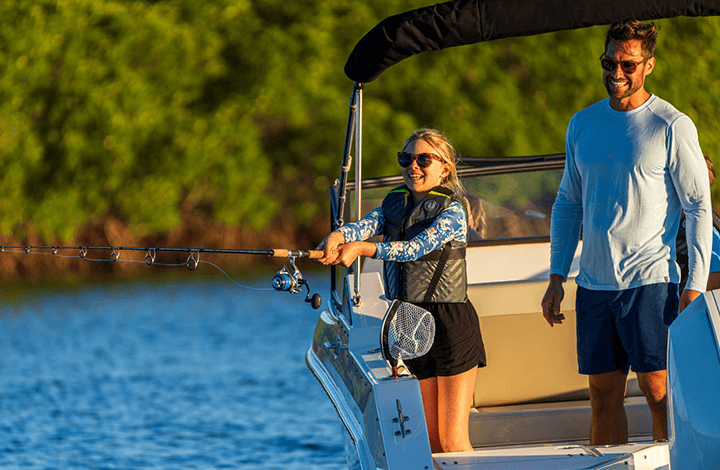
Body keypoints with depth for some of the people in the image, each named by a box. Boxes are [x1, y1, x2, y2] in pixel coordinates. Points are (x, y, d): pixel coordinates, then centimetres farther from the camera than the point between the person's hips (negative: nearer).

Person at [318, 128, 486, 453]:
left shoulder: (451, 212, -8)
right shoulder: (395, 202, 11)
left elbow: (417, 247, -23)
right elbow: (366, 225, -8)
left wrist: (361, 248, -31)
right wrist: (339, 235, -30)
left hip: (450, 327, -6)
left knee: (452, 442, -8)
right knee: (428, 442, 9)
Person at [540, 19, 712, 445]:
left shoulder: (673, 127, -4)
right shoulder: (582, 124, 12)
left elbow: (700, 209, -4)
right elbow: (568, 204, 19)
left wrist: (696, 286, -12)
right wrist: (557, 278, 12)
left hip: (650, 282, -5)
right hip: (595, 283, 5)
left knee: (659, 392, -9)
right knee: (604, 397, 6)